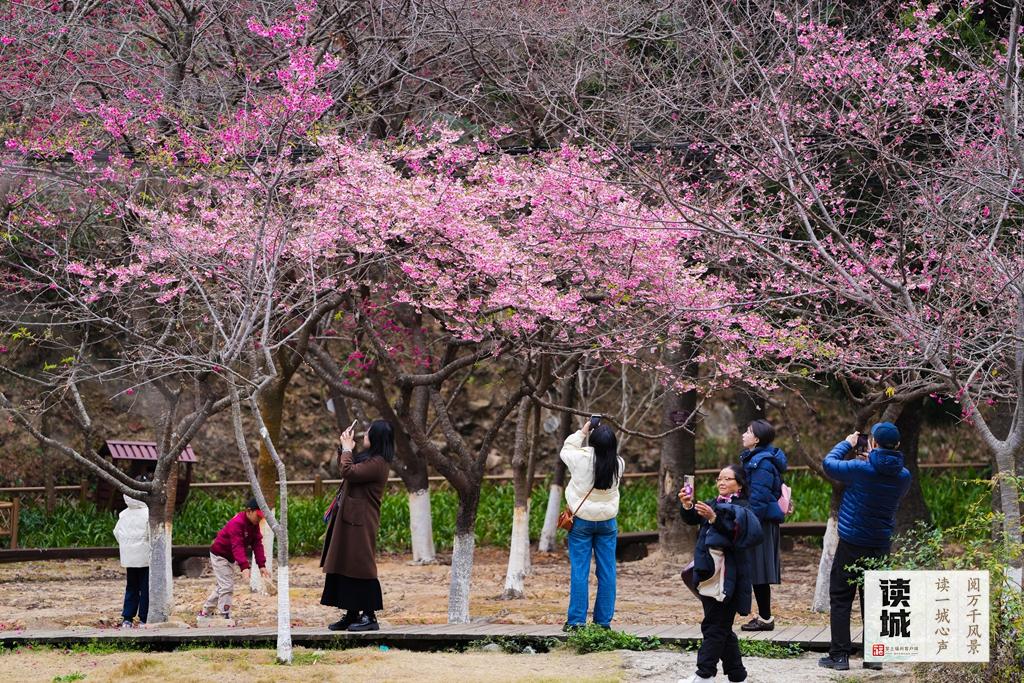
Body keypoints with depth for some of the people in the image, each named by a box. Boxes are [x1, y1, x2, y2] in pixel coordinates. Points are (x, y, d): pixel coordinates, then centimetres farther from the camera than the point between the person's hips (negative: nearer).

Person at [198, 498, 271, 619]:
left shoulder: (254, 525, -4)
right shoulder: (236, 523, -32)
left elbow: (257, 544, -8)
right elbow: (237, 546, -41)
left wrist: (261, 565, -17)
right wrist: (244, 567, -51)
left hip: (230, 558, 9)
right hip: (219, 556, -9)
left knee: (221, 586, 18)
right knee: (227, 586, -15)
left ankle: (205, 612, 30)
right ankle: (225, 617, -15)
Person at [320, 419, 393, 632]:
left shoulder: (377, 464, -17)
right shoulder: (370, 459, 15)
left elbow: (348, 471, -23)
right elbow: (346, 465, 30)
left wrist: (347, 448, -9)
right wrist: (345, 446, 16)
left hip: (360, 524, -11)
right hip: (350, 521, 11)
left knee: (360, 567, -7)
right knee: (347, 567, 13)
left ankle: (370, 616, -3)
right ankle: (352, 614, 19)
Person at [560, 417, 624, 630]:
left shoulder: (582, 459, -15)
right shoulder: (618, 464, -9)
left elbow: (565, 450, 5)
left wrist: (582, 433, 10)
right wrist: (605, 437, 3)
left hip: (582, 521, -2)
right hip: (607, 522, 2)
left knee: (579, 571, 2)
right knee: (606, 571, 7)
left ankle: (576, 620, 1)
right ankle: (603, 620, 9)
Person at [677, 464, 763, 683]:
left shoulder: (741, 508, -3)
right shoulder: (713, 504, 18)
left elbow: (735, 532, -19)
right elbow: (692, 518, 4)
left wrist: (714, 518, -32)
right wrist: (687, 506, -17)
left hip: (726, 577, -8)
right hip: (709, 574, 8)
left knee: (715, 626, -9)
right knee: (721, 628, 10)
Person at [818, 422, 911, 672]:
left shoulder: (861, 469, -16)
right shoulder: (903, 476, -1)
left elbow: (829, 463, -3)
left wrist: (847, 444, 14)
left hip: (851, 543, -4)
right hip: (881, 545, 4)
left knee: (840, 598, 3)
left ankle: (839, 655, -1)